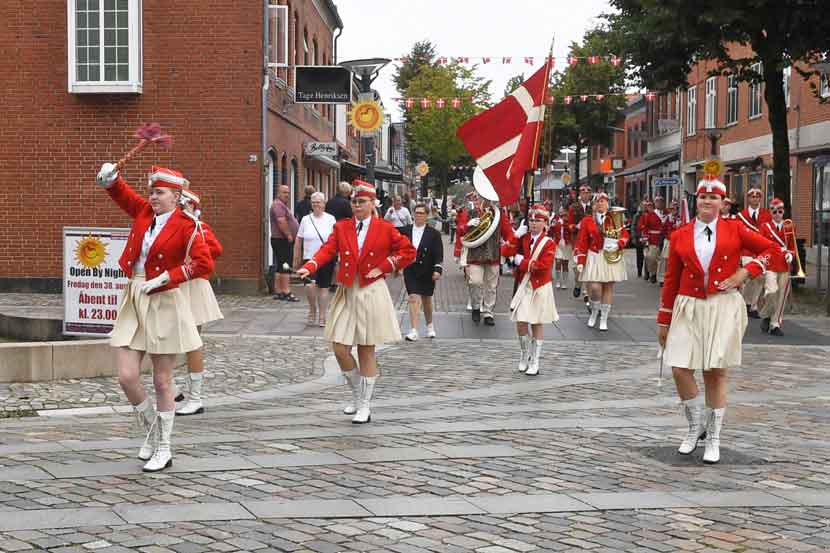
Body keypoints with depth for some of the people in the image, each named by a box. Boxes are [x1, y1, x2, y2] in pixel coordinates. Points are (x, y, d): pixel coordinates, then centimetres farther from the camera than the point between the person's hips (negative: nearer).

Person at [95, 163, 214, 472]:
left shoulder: (185, 227, -9)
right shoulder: (143, 212, 6)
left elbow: (204, 264, -18)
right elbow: (120, 192, 19)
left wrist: (165, 278, -19)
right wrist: (110, 177, -4)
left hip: (163, 304, -5)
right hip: (133, 300, 5)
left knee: (162, 383, 3)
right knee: (127, 377, -1)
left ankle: (163, 449, 16)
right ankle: (151, 433, 24)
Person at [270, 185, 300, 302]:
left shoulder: (283, 205, 22)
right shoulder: (278, 205, -12)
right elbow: (281, 222, -22)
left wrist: (290, 236, 15)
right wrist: (289, 235, -17)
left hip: (285, 241, 11)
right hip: (282, 240, -11)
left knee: (280, 267, 11)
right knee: (285, 267, -12)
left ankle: (278, 292, 13)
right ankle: (286, 292, -14)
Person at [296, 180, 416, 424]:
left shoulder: (385, 228, 0)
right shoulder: (341, 227, 6)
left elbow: (408, 251, 4)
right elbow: (327, 249, -8)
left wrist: (384, 267, -6)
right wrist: (309, 267, -27)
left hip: (371, 294, -3)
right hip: (346, 294, 3)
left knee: (366, 350, 1)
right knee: (340, 349, -2)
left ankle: (365, 406, 12)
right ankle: (357, 396, 22)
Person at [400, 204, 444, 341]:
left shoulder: (434, 234, -3)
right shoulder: (405, 231, 1)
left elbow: (438, 254, -7)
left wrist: (437, 269, -15)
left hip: (427, 272, 0)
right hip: (410, 271, 0)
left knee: (426, 299, 15)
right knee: (413, 298, -11)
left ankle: (430, 325, 37)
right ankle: (413, 331, -13)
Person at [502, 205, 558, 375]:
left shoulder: (549, 243, -6)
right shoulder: (523, 239, 6)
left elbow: (543, 266, -17)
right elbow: (505, 252, -7)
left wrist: (521, 261, -13)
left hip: (540, 288, -3)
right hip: (524, 286, 3)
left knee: (537, 325, 4)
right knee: (521, 324, -2)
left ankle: (534, 363, 12)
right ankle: (524, 358, 20)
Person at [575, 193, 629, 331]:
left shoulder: (615, 219, 6)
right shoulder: (587, 220, 3)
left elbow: (625, 234, 5)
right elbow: (582, 242, 1)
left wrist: (618, 245, -15)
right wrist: (580, 261, -5)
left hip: (612, 257, 1)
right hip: (594, 257, -1)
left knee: (608, 287, 3)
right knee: (594, 287, -12)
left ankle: (604, 319, 13)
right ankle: (594, 312, 16)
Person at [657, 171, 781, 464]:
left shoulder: (735, 229, 3)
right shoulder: (680, 236, 6)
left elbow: (773, 250, 7)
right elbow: (671, 280, 9)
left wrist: (745, 272, -6)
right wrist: (663, 321, 9)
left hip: (723, 308, -1)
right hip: (689, 308, 1)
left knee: (716, 372, 0)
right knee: (680, 369, -8)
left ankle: (713, 439, 12)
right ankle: (696, 426, 17)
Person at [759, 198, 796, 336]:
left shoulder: (790, 227, 10)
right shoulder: (765, 227, 3)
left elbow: (793, 246, 15)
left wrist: (791, 255, -6)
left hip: (784, 267, 3)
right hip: (770, 266, -3)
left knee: (782, 296, 2)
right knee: (772, 291, -19)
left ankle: (775, 325, 11)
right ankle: (766, 316, 5)